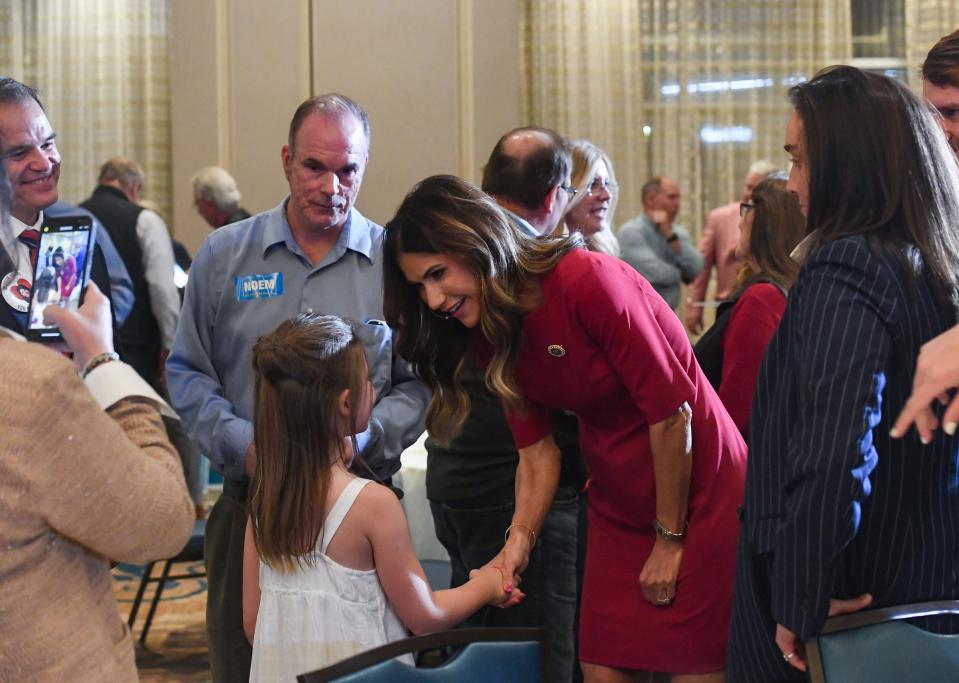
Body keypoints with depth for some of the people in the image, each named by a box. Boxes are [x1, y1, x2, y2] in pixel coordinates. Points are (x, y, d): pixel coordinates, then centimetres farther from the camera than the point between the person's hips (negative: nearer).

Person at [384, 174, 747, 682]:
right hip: (618, 504, 7)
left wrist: (669, 539, -12)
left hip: (697, 486, -7)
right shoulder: (492, 334, 2)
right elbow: (537, 449, 2)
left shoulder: (588, 279, -22)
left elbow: (670, 412, -19)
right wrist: (520, 537, -15)